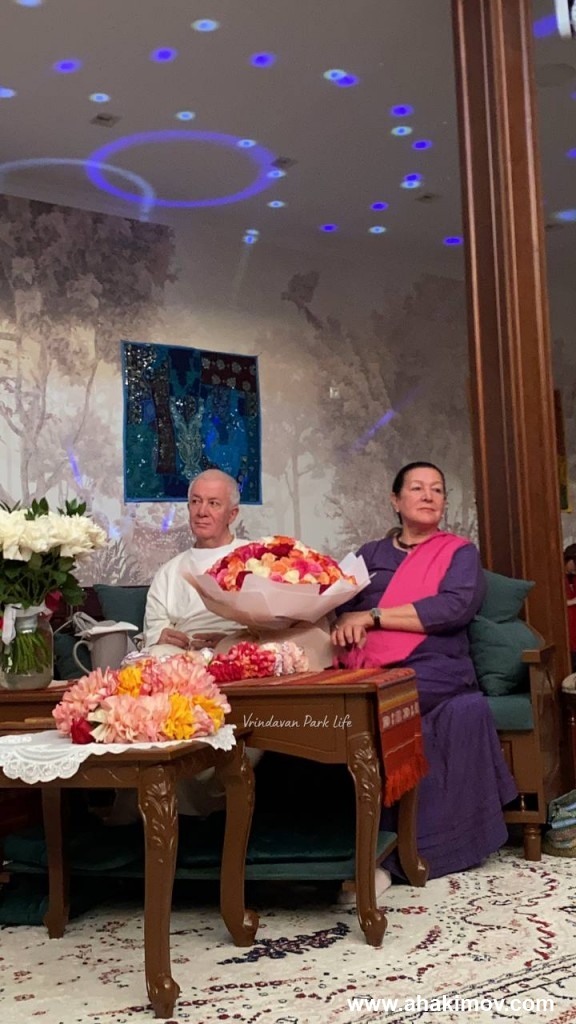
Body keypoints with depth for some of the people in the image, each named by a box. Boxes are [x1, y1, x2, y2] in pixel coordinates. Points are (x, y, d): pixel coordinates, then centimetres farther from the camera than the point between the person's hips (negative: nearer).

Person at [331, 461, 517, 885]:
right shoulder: (370, 555, 25)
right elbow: (339, 605, 12)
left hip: (433, 673, -3)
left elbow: (455, 607, -6)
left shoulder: (460, 552, 14)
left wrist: (372, 616, -9)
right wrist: (342, 625, -13)